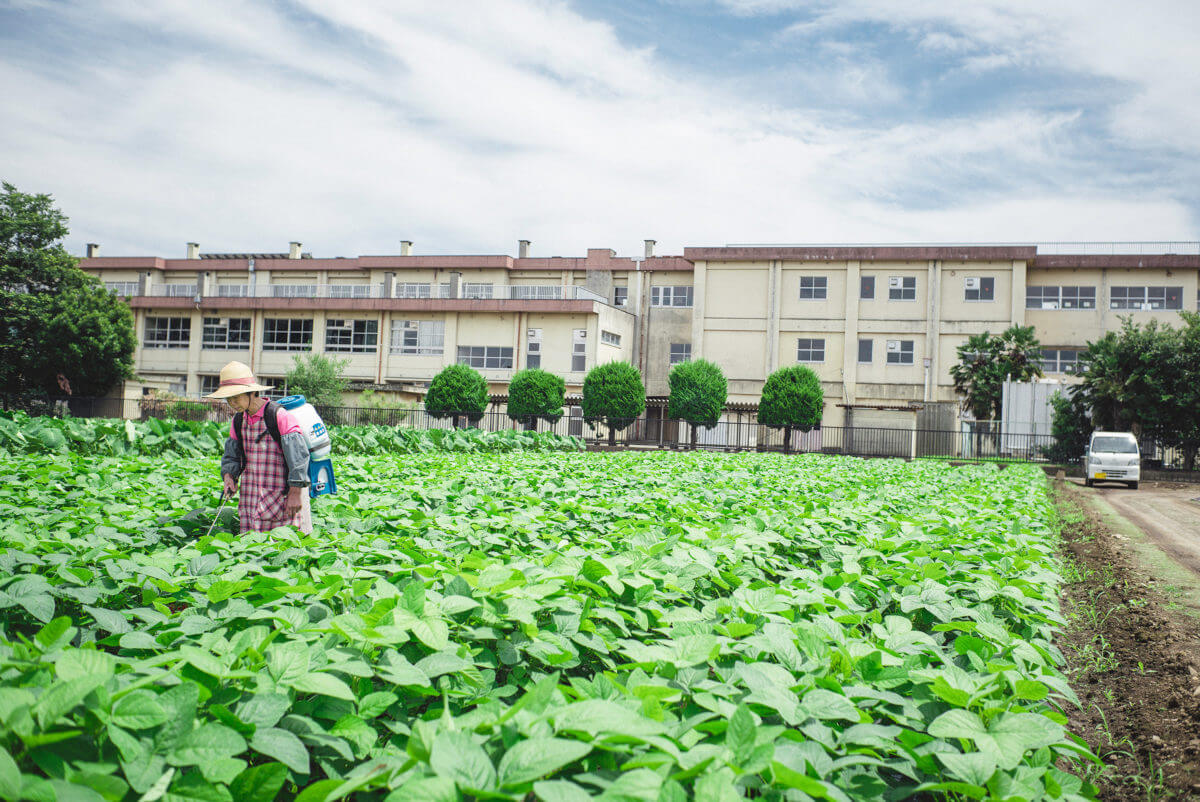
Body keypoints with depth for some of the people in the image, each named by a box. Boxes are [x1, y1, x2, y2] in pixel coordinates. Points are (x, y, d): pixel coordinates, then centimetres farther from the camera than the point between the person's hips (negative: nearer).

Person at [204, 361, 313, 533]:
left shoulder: (280, 416, -13)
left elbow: (299, 455, -14)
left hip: (283, 494, -6)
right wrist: (228, 476, -1)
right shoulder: (238, 421, 10)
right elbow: (231, 456, 20)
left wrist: (295, 493, -15)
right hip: (251, 497, 6)